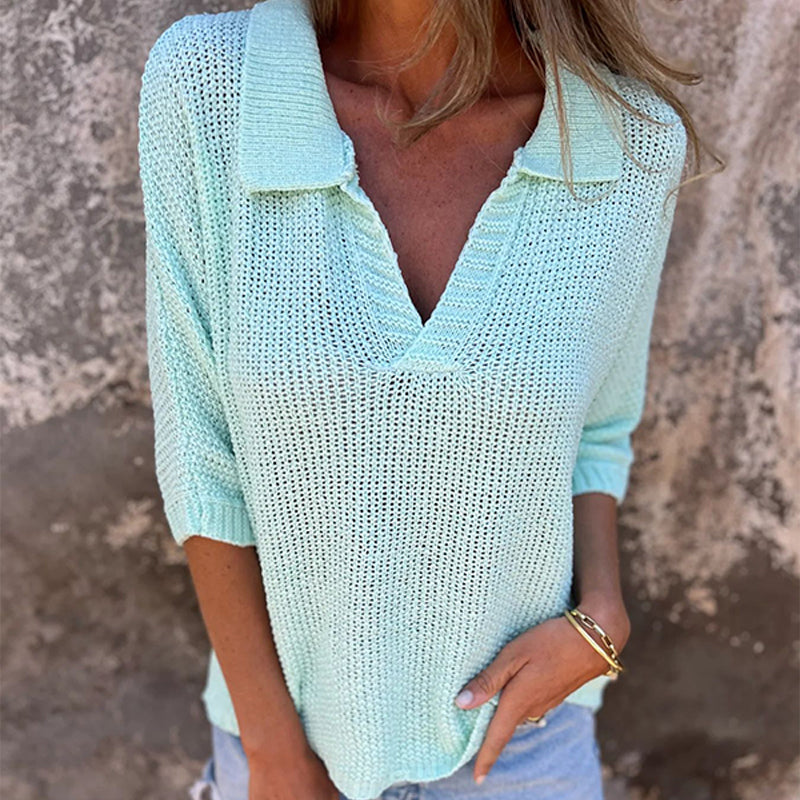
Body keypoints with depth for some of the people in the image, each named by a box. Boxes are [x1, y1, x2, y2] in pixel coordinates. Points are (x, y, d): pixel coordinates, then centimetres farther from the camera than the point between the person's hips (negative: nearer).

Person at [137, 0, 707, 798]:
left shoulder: (630, 141, -17)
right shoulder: (208, 87, -21)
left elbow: (590, 424, -1)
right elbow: (203, 446, -15)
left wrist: (600, 623, -17)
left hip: (513, 703, 1)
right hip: (298, 703, 0)